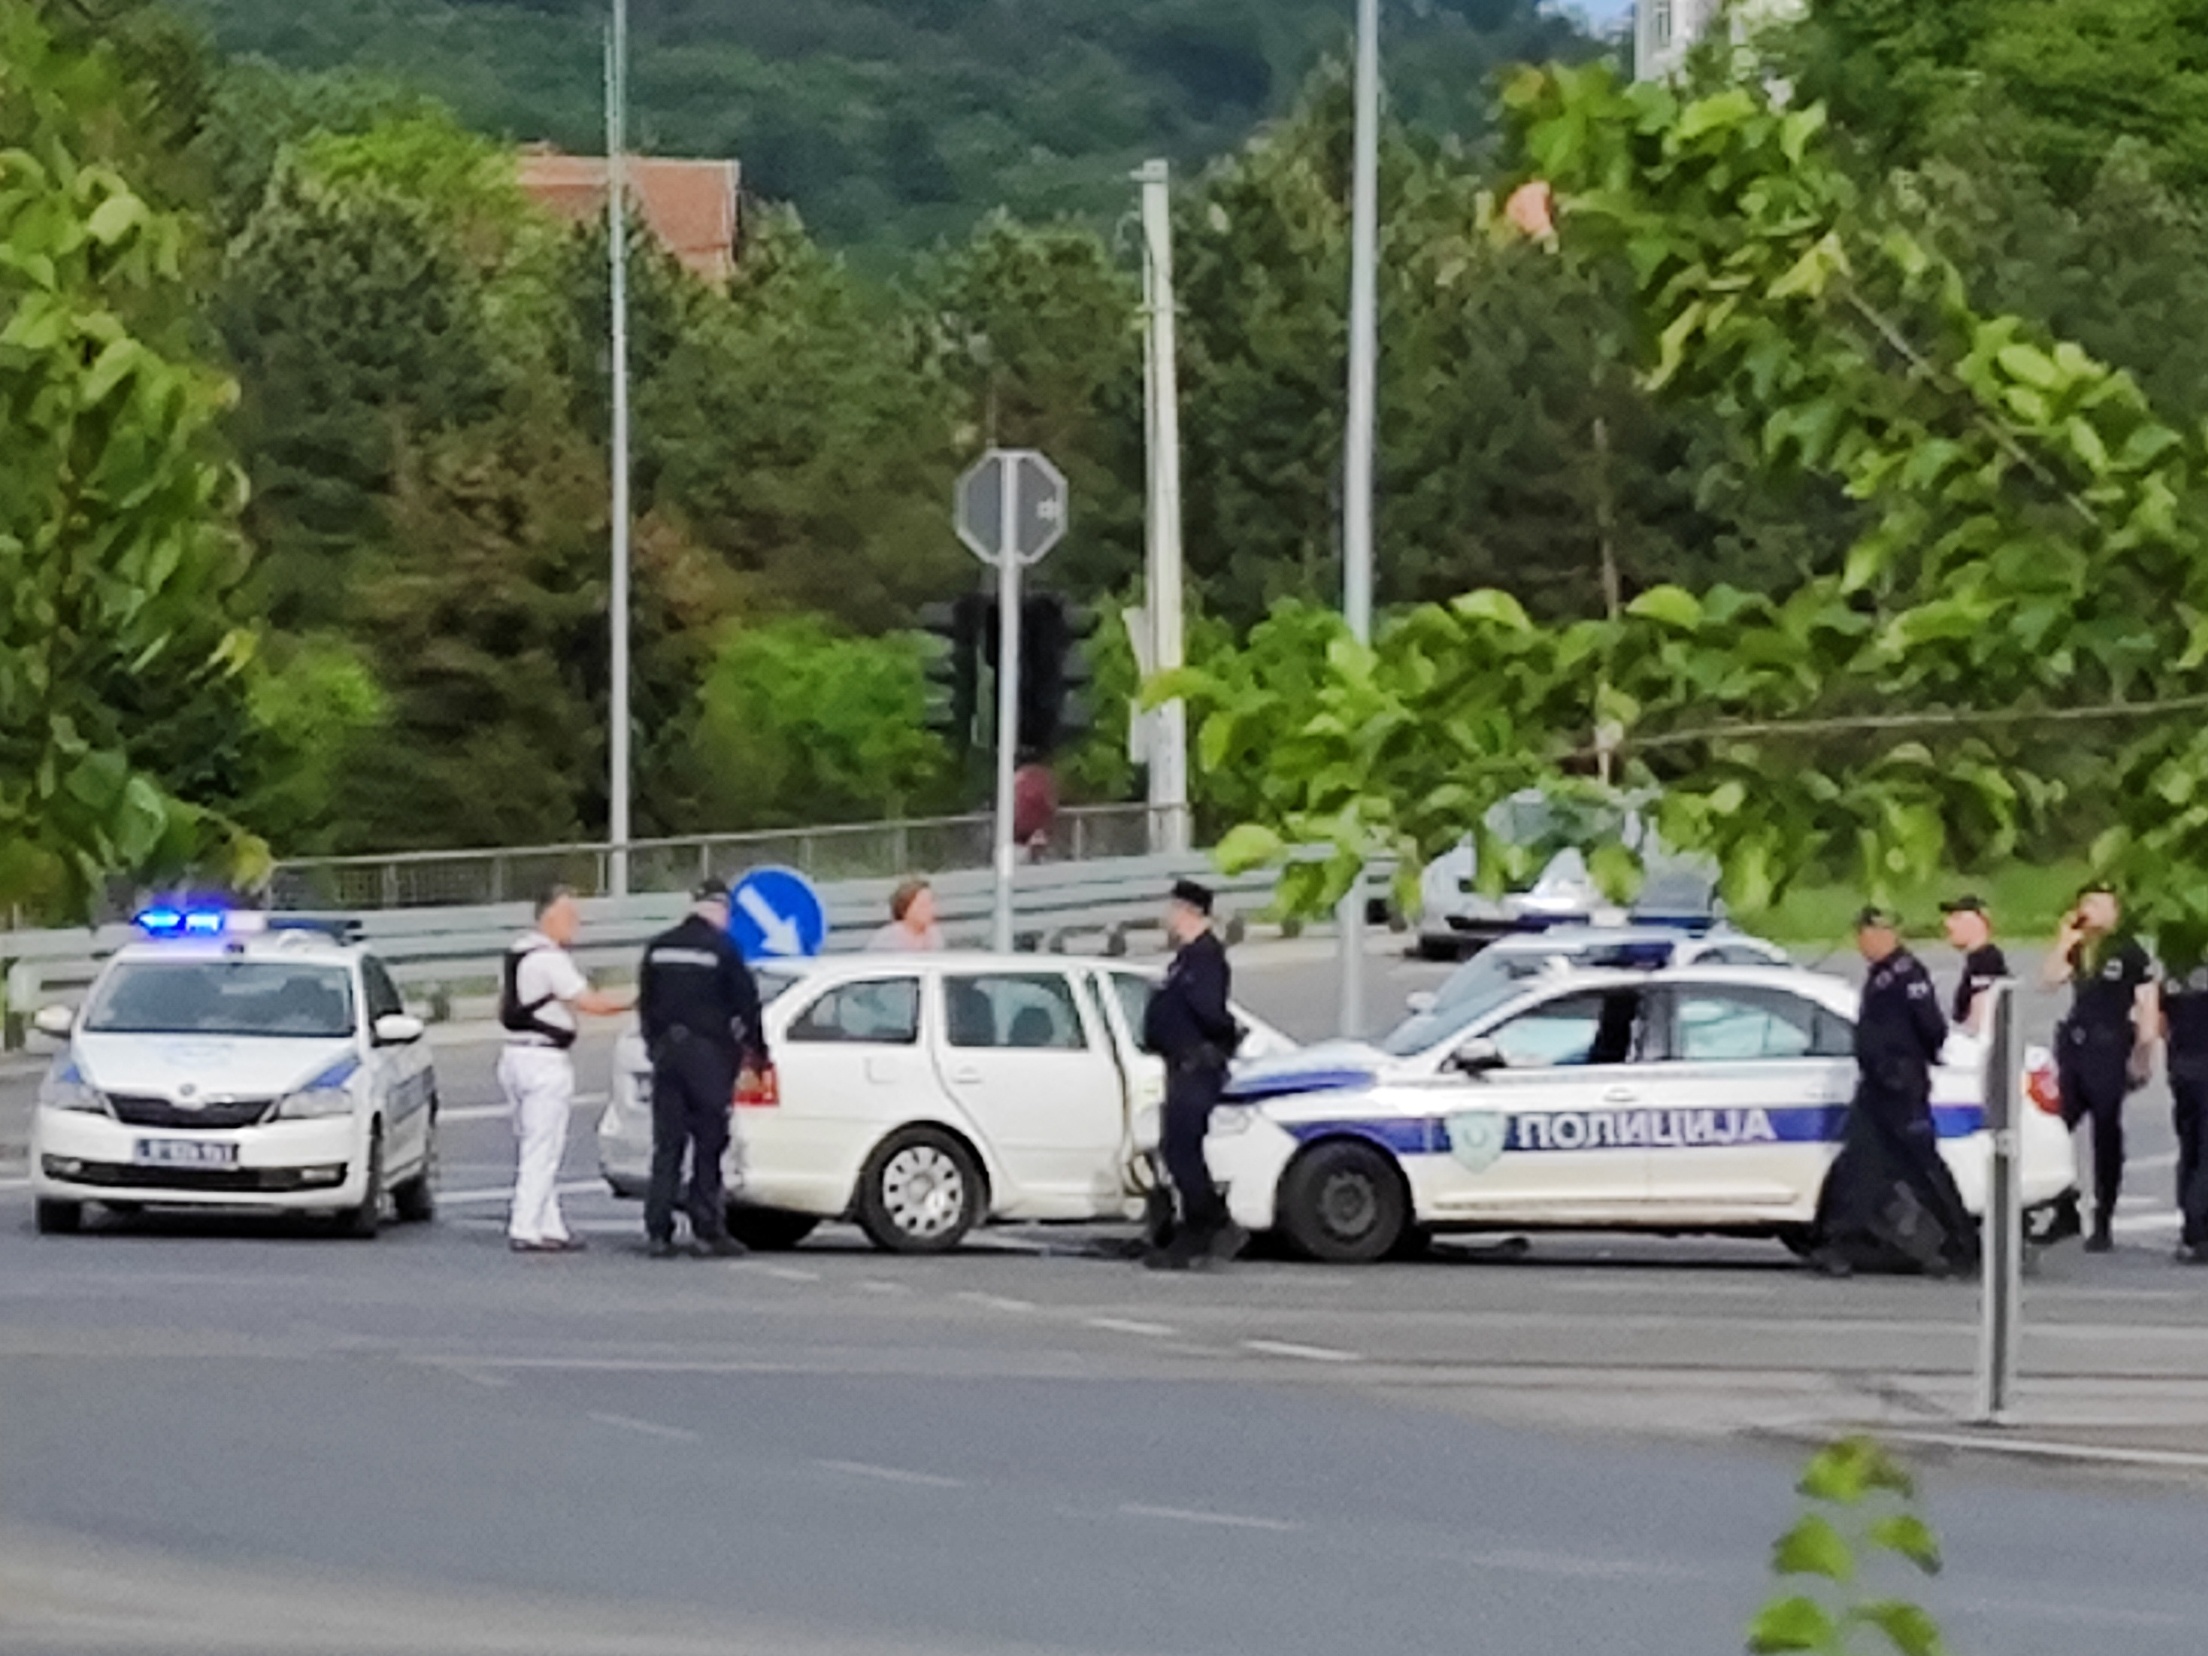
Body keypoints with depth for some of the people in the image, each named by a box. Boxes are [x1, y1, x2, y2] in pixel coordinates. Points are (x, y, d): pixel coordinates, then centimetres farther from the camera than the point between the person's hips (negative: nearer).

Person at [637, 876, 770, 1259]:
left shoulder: (659, 948, 8)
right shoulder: (720, 948, -8)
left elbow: (645, 1003, 14)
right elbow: (746, 1002, -6)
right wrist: (756, 1050, 5)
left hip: (667, 1051, 5)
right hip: (708, 1052, -5)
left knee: (666, 1144, 6)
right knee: (709, 1142, 0)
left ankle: (658, 1231, 3)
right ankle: (707, 1229, -2)